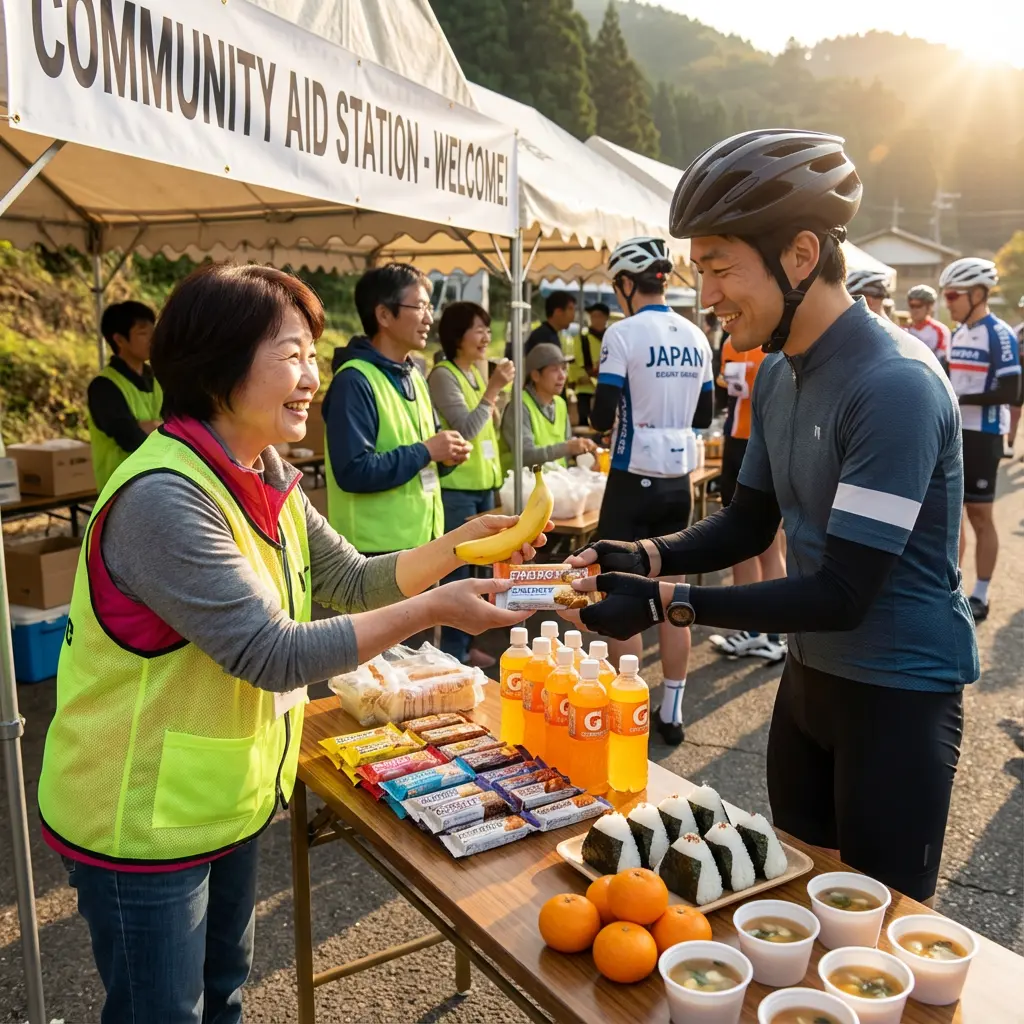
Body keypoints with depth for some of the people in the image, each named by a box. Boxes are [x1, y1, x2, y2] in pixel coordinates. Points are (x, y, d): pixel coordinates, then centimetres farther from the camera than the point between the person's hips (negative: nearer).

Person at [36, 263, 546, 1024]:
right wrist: (433, 611, -28)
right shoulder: (163, 498, -28)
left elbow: (353, 581, 7)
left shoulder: (267, 476, 1)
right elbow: (274, 654, -30)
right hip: (143, 821, -8)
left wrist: (458, 546, -8)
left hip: (232, 800, 8)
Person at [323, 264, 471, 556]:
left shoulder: (413, 375, 13)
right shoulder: (354, 381, -17)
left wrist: (446, 456, -2)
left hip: (424, 539, 9)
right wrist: (426, 452, -19)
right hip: (377, 549, -9)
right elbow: (353, 471, -26)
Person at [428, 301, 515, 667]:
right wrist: (493, 390, -22)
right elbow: (465, 429, -19)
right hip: (456, 487, -8)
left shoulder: (477, 372, 12)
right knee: (456, 569, -3)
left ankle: (465, 643, 24)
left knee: (473, 567, 13)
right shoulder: (442, 375, -12)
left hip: (482, 484, 8)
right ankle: (452, 652, 7)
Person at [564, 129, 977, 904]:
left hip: (899, 691, -8)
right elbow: (750, 523, 9)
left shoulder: (895, 383, -25)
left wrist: (667, 603, -29)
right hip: (812, 670, 8)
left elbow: (844, 593, -27)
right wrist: (648, 557, -9)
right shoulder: (778, 374, 2)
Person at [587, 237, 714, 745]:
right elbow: (704, 414, 12)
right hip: (678, 480, 5)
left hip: (634, 480, -5)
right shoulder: (695, 337, 5)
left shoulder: (623, 333, -11)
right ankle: (671, 712, 21)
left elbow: (603, 416, -14)